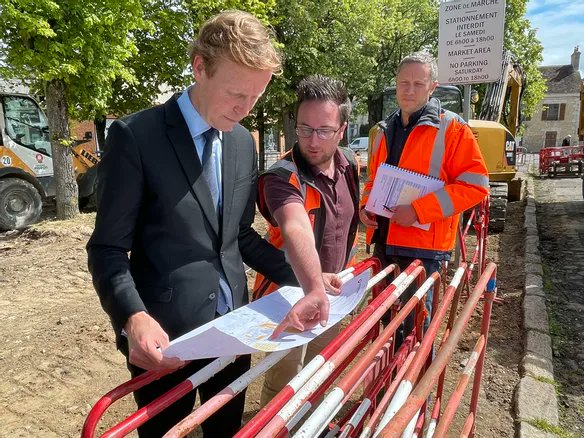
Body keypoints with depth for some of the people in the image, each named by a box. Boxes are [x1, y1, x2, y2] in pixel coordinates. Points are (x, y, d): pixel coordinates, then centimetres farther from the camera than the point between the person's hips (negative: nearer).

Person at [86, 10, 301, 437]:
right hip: (165, 334, -5)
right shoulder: (136, 135, -13)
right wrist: (133, 318, -28)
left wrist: (301, 276, 2)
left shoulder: (244, 143, 5)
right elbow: (108, 249, -11)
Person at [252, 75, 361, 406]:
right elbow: (296, 230, -49)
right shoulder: (283, 177, -29)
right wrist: (315, 286, -65)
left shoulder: (349, 164, -5)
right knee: (285, 384, 4)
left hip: (328, 292, 7)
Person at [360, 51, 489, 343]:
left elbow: (475, 185, -13)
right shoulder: (382, 132, 13)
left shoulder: (451, 128, -6)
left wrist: (419, 210, -20)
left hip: (423, 242, -6)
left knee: (414, 322, 2)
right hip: (383, 240, 6)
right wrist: (365, 205, 3)